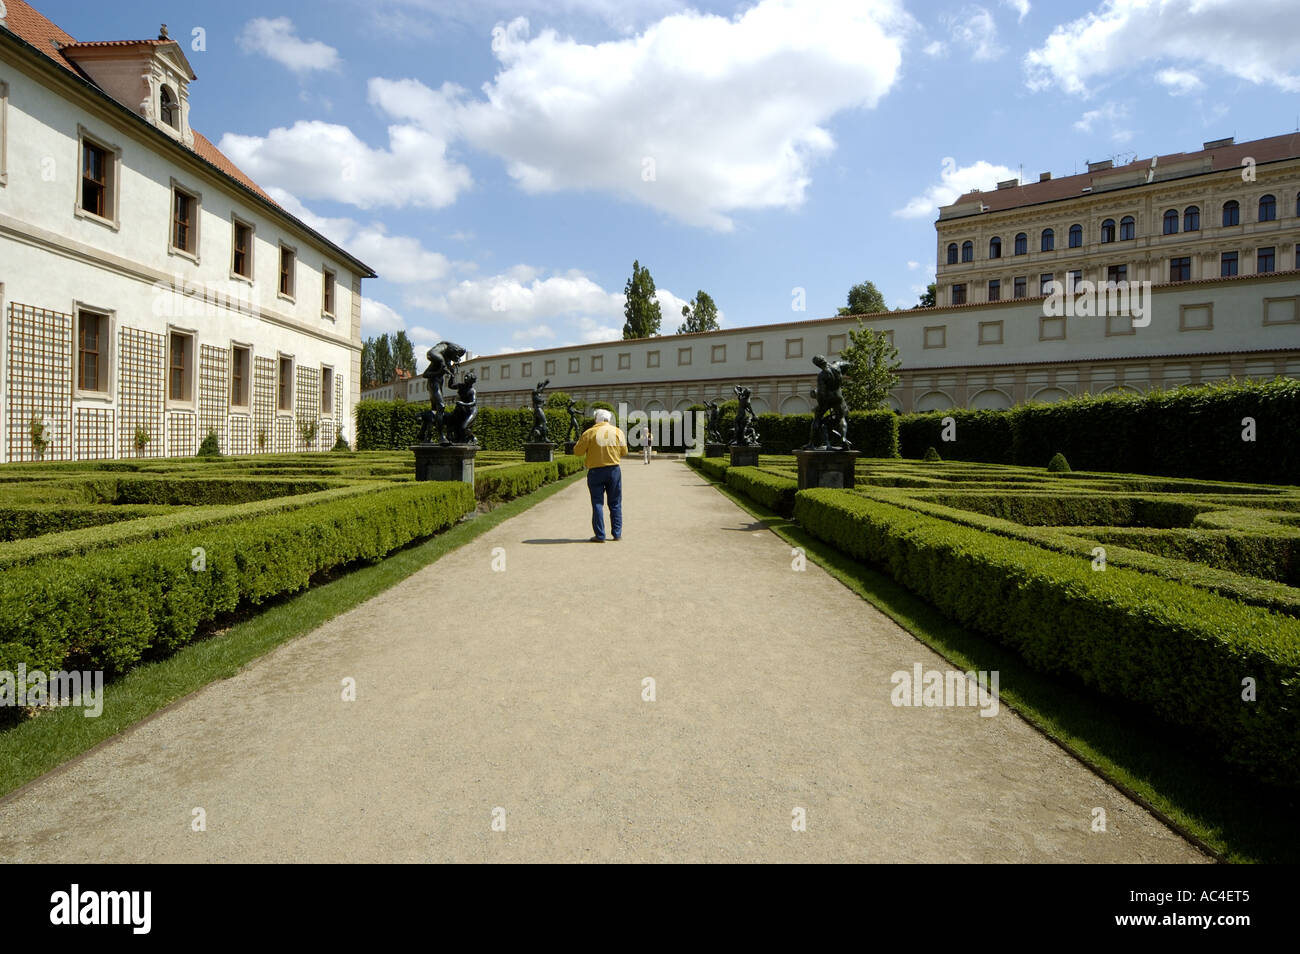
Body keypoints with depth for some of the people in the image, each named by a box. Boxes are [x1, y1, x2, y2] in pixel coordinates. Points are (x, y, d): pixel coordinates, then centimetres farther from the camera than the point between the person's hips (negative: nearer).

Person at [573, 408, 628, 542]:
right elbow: (624, 452, 4)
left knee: (597, 503, 3)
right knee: (615, 503, 12)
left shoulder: (589, 433, -6)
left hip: (595, 471, -2)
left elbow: (578, 451, -4)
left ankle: (600, 535, 0)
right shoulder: (618, 432, 2)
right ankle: (617, 533, 13)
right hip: (614, 470, 2)